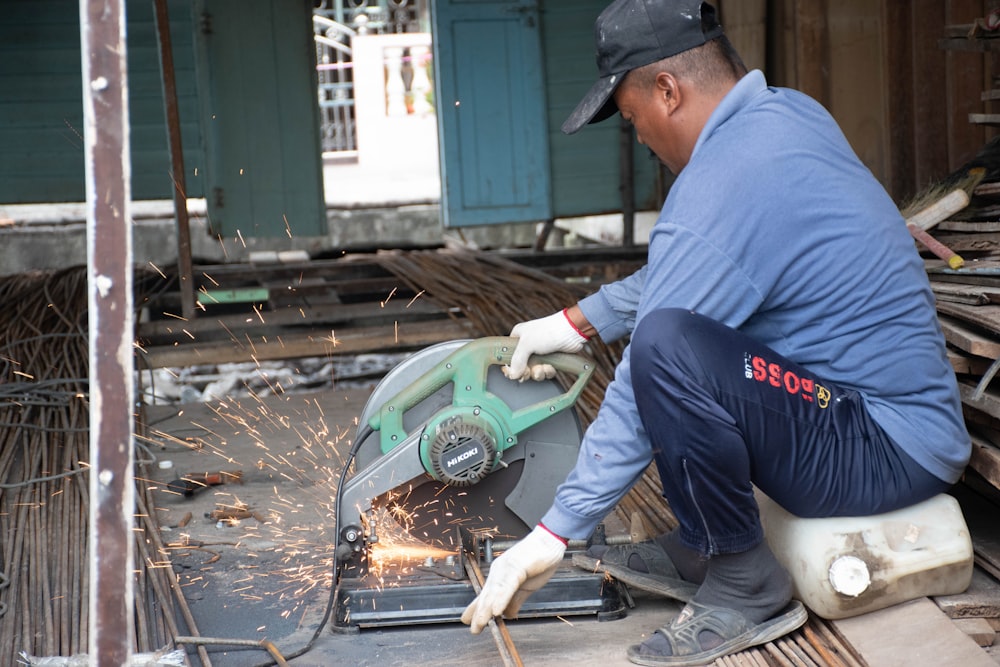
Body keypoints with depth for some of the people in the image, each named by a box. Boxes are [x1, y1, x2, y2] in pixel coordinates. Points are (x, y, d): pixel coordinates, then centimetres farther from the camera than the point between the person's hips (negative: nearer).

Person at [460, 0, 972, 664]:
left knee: (665, 345, -31)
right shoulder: (788, 111, 5)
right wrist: (580, 321, 22)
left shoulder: (715, 198, -23)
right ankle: (699, 546, 17)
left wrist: (553, 536, -10)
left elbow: (645, 397, -19)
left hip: (888, 452, -10)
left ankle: (746, 587, -10)